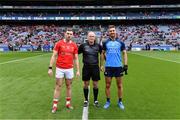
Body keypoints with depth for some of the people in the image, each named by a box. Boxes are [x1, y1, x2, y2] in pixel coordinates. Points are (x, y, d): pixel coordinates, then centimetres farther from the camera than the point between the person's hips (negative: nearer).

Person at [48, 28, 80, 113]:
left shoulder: (74, 45, 4)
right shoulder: (59, 43, -3)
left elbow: (76, 59, 7)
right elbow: (54, 56, -3)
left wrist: (78, 70, 2)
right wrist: (50, 68, -9)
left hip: (70, 69, 2)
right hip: (59, 69, -2)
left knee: (69, 86, 12)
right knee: (58, 87, 3)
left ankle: (68, 103, 27)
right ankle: (55, 105, 13)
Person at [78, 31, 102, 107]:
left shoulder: (98, 46, 1)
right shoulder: (83, 46, -2)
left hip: (95, 67, 1)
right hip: (86, 67, -1)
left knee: (95, 84, 7)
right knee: (86, 84, 7)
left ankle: (95, 100, 23)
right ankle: (86, 100, 24)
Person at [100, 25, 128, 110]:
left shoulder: (120, 42, 3)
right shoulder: (105, 43, 4)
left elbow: (124, 53, 6)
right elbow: (102, 54, 11)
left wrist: (125, 65, -2)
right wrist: (101, 65, 5)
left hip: (118, 66, 0)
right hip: (108, 67, 0)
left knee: (119, 85, 8)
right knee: (107, 85, 6)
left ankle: (120, 102, 23)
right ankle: (108, 101, 21)